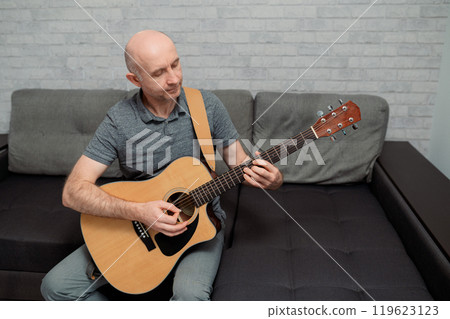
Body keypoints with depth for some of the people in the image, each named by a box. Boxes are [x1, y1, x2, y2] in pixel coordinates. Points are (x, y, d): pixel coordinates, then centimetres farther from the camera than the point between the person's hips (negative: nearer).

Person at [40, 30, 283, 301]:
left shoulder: (207, 105, -5)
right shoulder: (119, 121, -11)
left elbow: (240, 163, 2)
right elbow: (74, 192, -14)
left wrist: (271, 179, -21)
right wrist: (138, 211, -27)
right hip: (138, 226, 1)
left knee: (190, 294, -31)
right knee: (57, 286, -9)